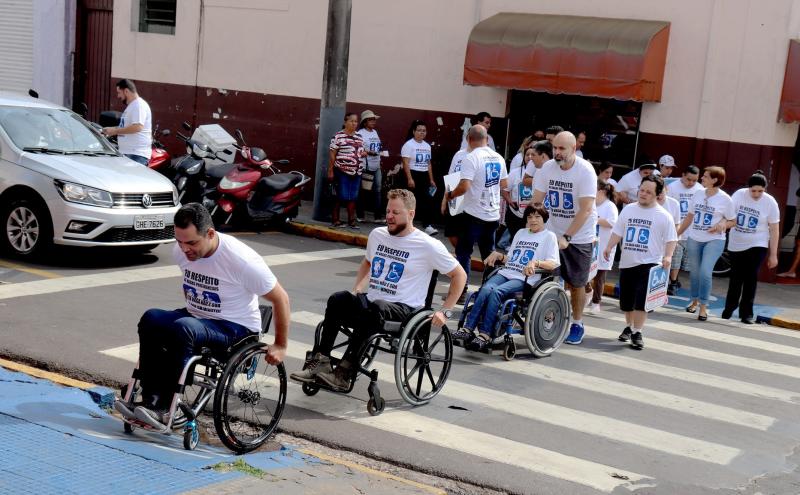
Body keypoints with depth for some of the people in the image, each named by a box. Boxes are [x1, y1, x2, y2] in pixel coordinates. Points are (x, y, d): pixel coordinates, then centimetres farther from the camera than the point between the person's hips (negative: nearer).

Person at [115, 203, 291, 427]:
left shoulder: (241, 259, -23)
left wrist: (280, 346, -7)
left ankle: (163, 408, -28)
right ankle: (151, 399, -23)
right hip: (196, 317, 6)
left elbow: (280, 299, -12)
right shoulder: (181, 251, -5)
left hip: (236, 327, -6)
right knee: (151, 319, -23)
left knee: (183, 328, -34)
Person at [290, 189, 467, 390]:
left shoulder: (428, 246, -4)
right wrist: (357, 290, 17)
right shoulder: (377, 234, 12)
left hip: (404, 309, -5)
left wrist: (445, 311, -4)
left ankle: (345, 371, -38)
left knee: (375, 308, -39)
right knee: (338, 299, -27)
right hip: (370, 300, 5)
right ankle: (321, 361, -31)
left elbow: (459, 275, 3)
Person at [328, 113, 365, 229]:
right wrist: (330, 171, -11)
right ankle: (335, 220, 7)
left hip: (356, 172, 6)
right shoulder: (338, 136, -7)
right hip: (342, 172, -6)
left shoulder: (359, 137, 12)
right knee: (341, 196, -3)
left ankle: (351, 220, 14)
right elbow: (332, 154, -8)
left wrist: (363, 153, 2)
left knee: (353, 198, 8)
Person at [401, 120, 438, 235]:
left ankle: (427, 226, -3)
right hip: (413, 175, -6)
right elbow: (406, 163, -14)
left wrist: (431, 180, 16)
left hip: (424, 176, 7)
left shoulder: (427, 146, 15)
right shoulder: (409, 145, -7)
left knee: (426, 201, -1)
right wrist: (409, 179, -22)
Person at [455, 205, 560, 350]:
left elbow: (553, 264, -3)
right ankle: (468, 329, -34)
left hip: (524, 279, -5)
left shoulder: (549, 236, 9)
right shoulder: (521, 232, 28)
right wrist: (498, 255, 9)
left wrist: (535, 262, -20)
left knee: (496, 292, -31)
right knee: (486, 288, -27)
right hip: (505, 273, 5)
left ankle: (485, 335, -36)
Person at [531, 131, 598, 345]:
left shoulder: (585, 171, -18)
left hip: (579, 237, -3)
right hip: (552, 233, 3)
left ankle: (577, 325, 22)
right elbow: (535, 202, 1)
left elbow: (585, 210, -21)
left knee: (576, 284, 6)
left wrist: (566, 237, -25)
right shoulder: (548, 168, -4)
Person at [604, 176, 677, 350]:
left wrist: (668, 256, -19)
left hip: (649, 263, -4)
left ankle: (637, 333, -7)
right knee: (626, 300, 12)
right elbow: (618, 232, 12)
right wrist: (609, 247, -2)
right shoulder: (628, 209, 8)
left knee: (641, 300, -14)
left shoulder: (664, 216, -3)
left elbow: (671, 239, -3)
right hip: (627, 262, 4)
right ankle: (629, 327, 32)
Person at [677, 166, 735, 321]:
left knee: (705, 272, -15)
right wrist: (677, 233, 13)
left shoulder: (725, 199, -6)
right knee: (694, 271, 11)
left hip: (714, 240, -4)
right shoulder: (698, 194, 5)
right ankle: (694, 301, 28)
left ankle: (703, 306, -7)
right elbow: (689, 217, 14)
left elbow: (731, 220, 3)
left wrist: (722, 225, -18)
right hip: (694, 239, 4)